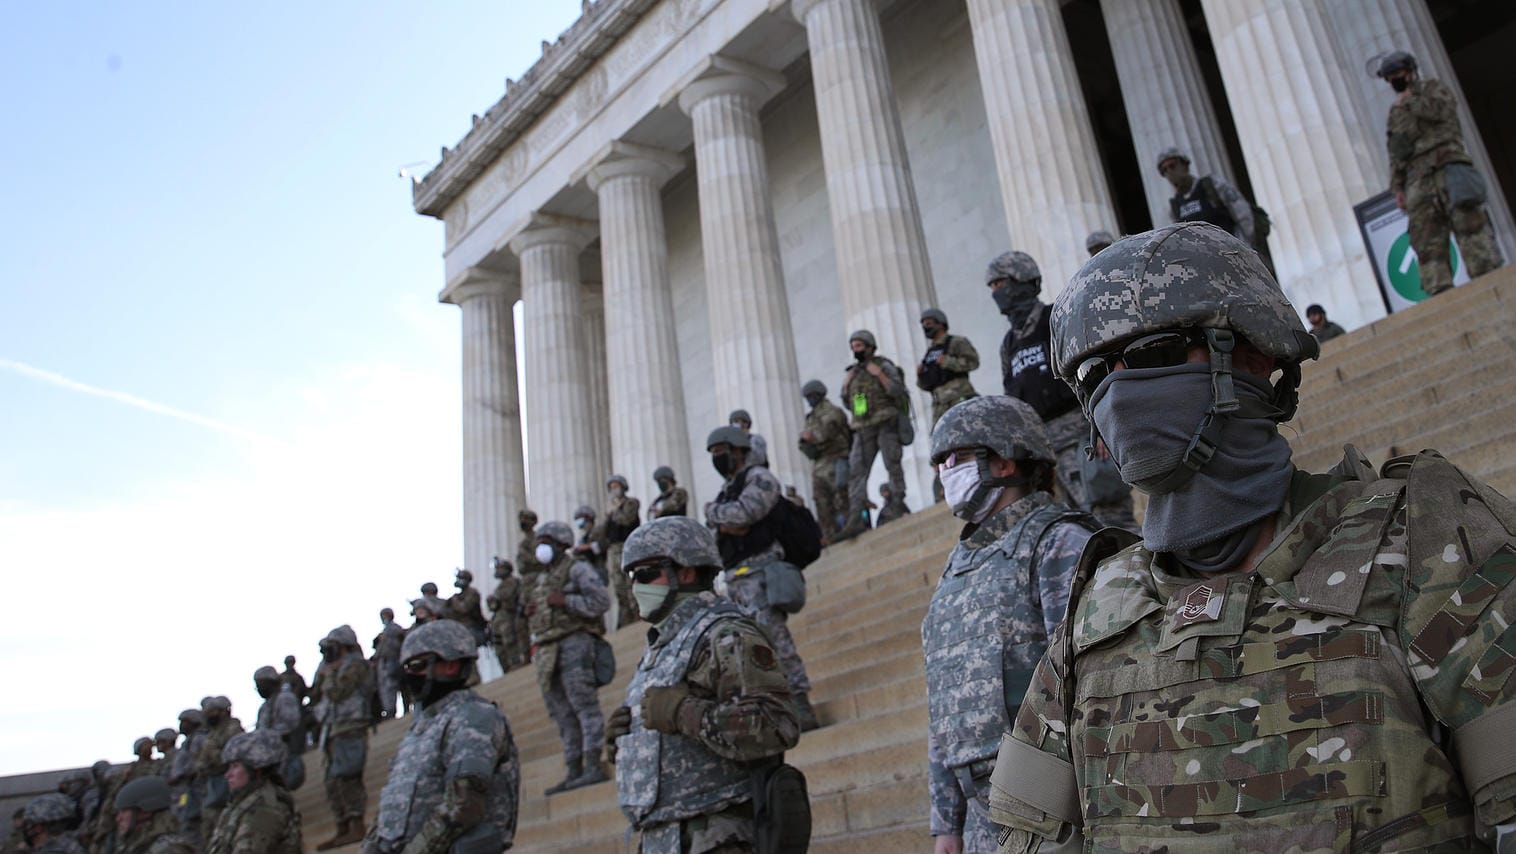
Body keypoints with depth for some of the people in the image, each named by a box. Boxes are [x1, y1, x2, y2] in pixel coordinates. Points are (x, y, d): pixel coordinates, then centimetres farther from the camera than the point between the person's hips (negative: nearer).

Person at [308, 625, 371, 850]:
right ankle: (342, 830, 14)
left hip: (349, 730, -10)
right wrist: (322, 672, 10)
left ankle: (357, 827, -14)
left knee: (346, 777, -15)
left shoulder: (355, 665, -7)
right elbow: (315, 697, 20)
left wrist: (328, 672, -5)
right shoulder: (339, 668, 21)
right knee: (333, 781, 10)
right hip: (335, 731, 10)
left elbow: (336, 693, -19)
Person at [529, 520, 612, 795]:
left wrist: (564, 601, -15)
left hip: (573, 643, -9)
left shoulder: (578, 569, -1)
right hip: (547, 652, 9)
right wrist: (530, 614, 9)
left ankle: (593, 766, -13)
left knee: (584, 705, -11)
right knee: (563, 715, 8)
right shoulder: (542, 579, 25)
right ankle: (573, 771, 11)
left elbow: (601, 601, -12)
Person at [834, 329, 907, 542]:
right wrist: (845, 386, 7)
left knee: (892, 465, -4)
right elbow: (848, 404, 24)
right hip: (863, 429, 5)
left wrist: (880, 374, -12)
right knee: (856, 471, -7)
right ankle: (856, 520, -13)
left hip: (885, 423, -5)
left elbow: (899, 392, -7)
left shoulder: (884, 365, 3)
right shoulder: (853, 372, 19)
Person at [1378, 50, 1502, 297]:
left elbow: (1439, 109, -8)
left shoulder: (1434, 89, 16)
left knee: (1468, 221, -15)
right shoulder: (1394, 113, 27)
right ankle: (1440, 292, -14)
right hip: (1418, 179, 4)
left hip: (1447, 165, -4)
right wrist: (1397, 187, 11)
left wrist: (1409, 101, 6)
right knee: (1426, 240, -8)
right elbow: (1395, 155, 21)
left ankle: (1488, 275, -19)